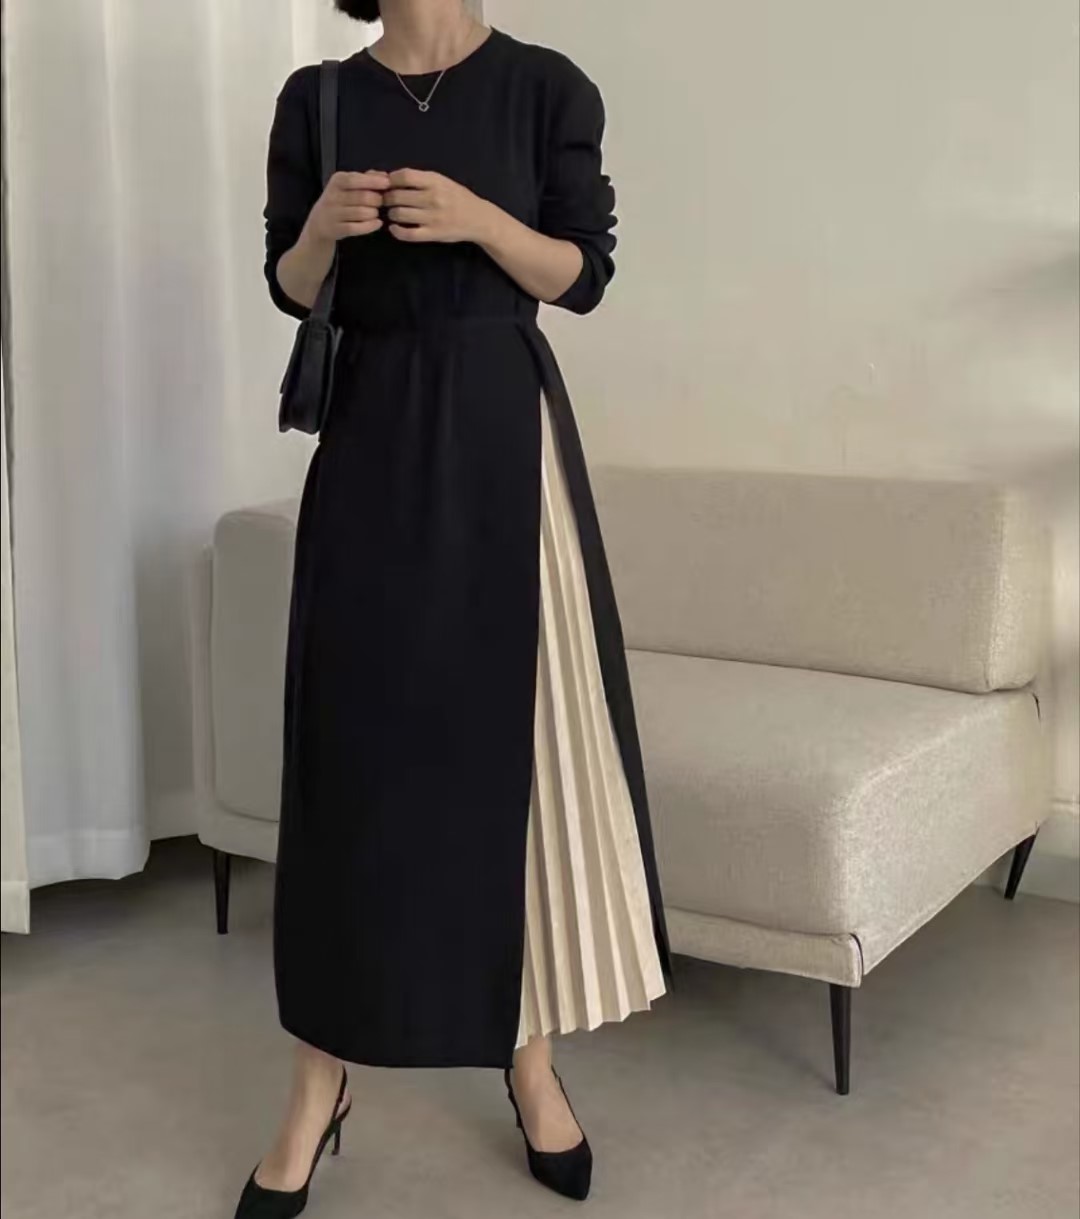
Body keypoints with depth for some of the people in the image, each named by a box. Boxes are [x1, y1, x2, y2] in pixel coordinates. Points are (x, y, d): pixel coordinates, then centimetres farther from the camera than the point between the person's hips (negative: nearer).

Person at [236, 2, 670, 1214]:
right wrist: (322, 226, -12)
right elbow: (288, 287, 9)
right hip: (371, 434, 1)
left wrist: (480, 219, -16)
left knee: (523, 724, 0)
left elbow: (584, 274, 1)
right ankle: (318, 1086, 11)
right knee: (359, 734, 1)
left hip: (503, 429, -1)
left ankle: (530, 1054, 16)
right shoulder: (316, 99, 9)